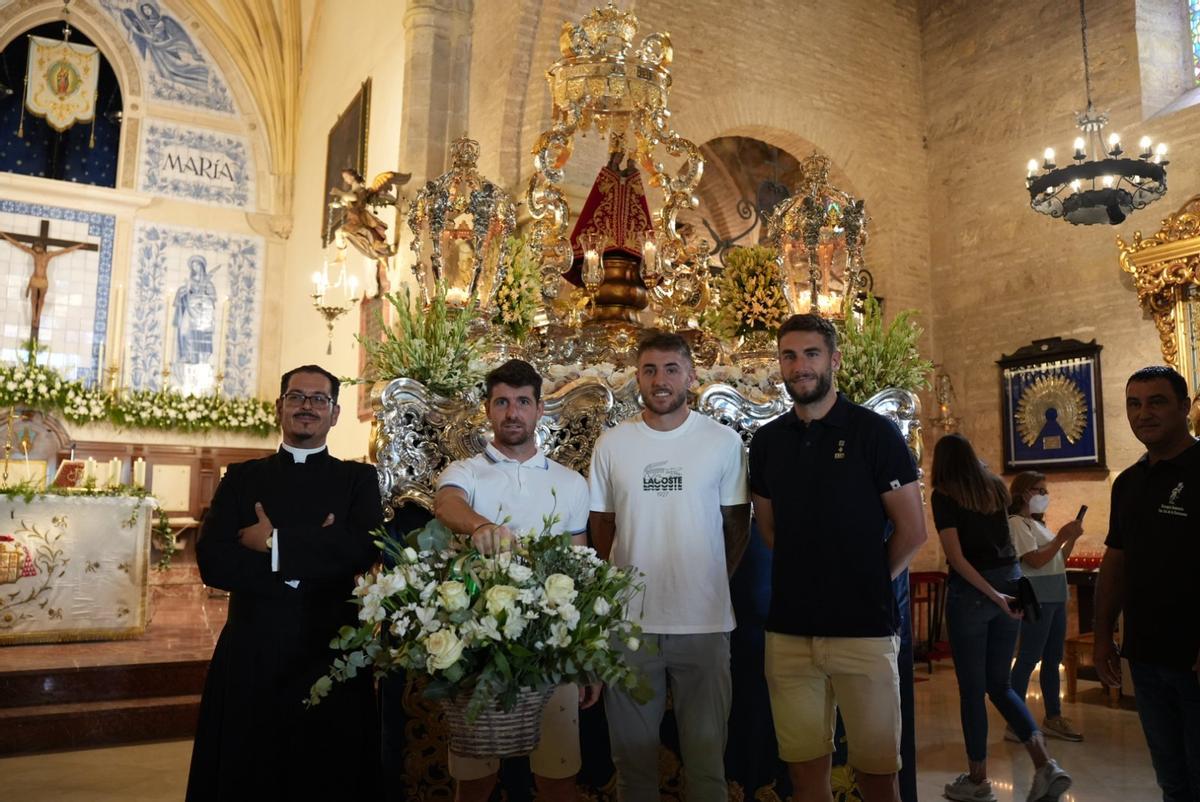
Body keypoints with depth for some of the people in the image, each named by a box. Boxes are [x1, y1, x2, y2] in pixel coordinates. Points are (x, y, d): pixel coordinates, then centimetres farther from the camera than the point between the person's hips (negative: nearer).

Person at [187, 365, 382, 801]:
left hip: (331, 662, -1)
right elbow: (212, 561, -6)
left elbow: (365, 549, -14)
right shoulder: (242, 477, 9)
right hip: (249, 659, 1)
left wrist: (275, 541, -12)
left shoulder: (358, 479, 5)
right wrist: (316, 555, -13)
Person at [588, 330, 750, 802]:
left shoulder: (724, 442, -3)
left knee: (706, 756, 12)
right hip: (629, 622, 1)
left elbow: (737, 524, 5)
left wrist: (710, 582, 4)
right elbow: (601, 525, 9)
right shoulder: (611, 445, 1)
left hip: (705, 623, -1)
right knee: (632, 753, 15)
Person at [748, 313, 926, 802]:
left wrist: (867, 583, 5)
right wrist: (811, 577, 10)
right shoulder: (767, 441, 8)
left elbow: (911, 531, -2)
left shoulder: (873, 432, -4)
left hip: (863, 629, -3)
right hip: (789, 629, 4)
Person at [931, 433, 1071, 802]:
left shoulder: (944, 495, -7)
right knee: (999, 684, 16)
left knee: (972, 689, 5)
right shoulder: (996, 487, 10)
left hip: (970, 590, -6)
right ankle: (1046, 764, 1)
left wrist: (991, 594, -15)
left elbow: (956, 555, -16)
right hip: (1011, 583, 6)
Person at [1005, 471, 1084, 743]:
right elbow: (1036, 560, -20)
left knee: (1053, 659, 13)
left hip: (1055, 598, 9)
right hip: (1036, 599, -9)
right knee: (1029, 659, -7)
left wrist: (1072, 538, 8)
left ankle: (1053, 718, 22)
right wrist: (1062, 536, -16)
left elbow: (1057, 561, 19)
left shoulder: (1036, 524, 18)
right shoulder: (1017, 523, -10)